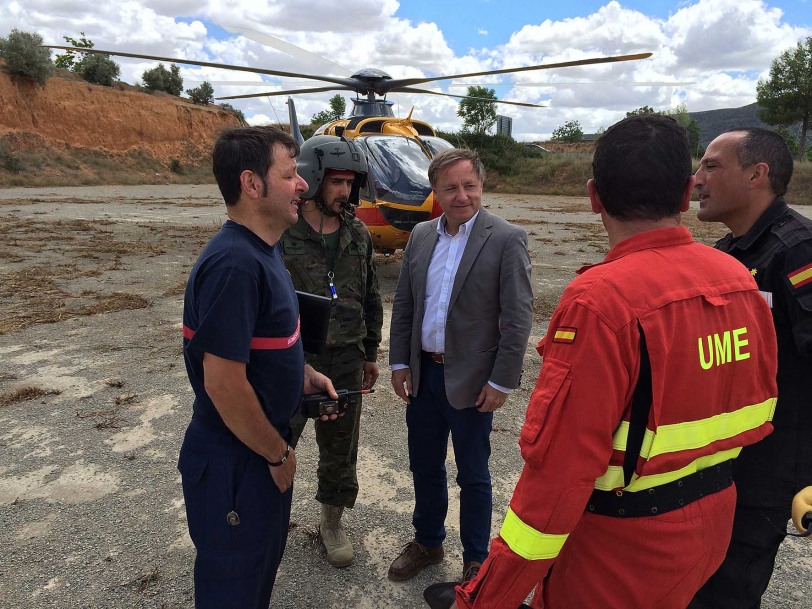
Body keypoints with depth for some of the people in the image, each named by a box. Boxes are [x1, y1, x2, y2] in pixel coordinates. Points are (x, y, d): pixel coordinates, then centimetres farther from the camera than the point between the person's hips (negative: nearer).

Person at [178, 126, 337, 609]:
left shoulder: (264, 249, 3)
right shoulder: (233, 263, -28)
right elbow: (223, 383, -29)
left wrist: (301, 374, 3)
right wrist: (278, 454, -16)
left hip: (264, 449, 9)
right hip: (236, 461, -8)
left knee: (264, 563, 28)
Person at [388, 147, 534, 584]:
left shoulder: (507, 240, -11)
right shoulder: (420, 236, 5)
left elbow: (517, 319, -12)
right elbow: (403, 305, 9)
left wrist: (501, 382, -14)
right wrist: (400, 362, 6)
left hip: (472, 380, -5)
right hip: (423, 373, 5)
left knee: (472, 475, 11)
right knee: (424, 466, 19)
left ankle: (476, 560, 32)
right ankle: (427, 542, 42)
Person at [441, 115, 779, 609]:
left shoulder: (602, 298, -27)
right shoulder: (739, 280, -3)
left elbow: (561, 465, -28)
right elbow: (757, 414, 7)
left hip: (624, 550, -7)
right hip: (712, 522, 8)